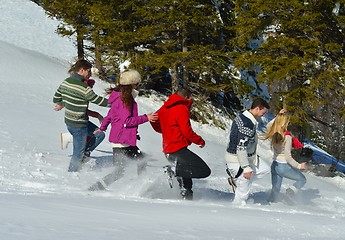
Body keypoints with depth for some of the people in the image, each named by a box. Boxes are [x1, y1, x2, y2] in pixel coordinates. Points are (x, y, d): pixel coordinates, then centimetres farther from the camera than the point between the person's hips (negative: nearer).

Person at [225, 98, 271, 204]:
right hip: (238, 161, -10)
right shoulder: (248, 125, -28)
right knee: (243, 192, -1)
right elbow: (241, 148, -28)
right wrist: (246, 168, -24)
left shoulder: (241, 116, 4)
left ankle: (235, 180, 18)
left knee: (265, 169, 18)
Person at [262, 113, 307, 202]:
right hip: (284, 167, -6)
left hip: (274, 165, 6)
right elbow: (288, 157, -23)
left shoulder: (273, 134, -5)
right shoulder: (287, 137, -23)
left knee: (275, 189, 19)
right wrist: (299, 166, -15)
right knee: (302, 180, 17)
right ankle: (291, 190, -10)